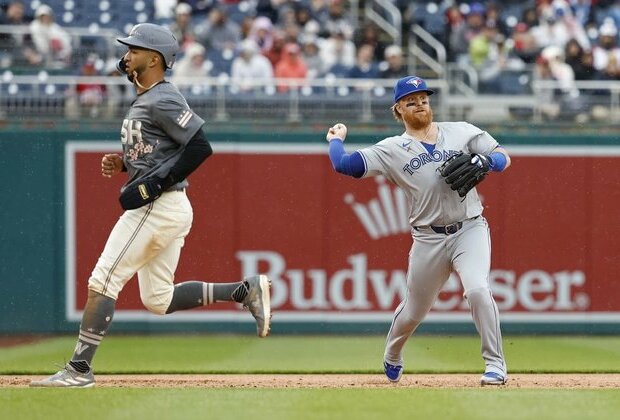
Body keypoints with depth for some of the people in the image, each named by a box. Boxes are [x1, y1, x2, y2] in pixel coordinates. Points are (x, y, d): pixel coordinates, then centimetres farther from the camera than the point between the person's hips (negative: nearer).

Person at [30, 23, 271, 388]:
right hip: (165, 208, 11)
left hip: (159, 207, -11)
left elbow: (200, 147, -21)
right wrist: (124, 163, 9)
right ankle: (245, 290, 14)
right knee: (158, 300, 13)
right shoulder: (144, 101, 18)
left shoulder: (163, 100, -13)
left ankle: (79, 369, -9)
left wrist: (152, 185, -21)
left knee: (103, 281, -10)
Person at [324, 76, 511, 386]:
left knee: (477, 290, -24)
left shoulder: (461, 132, 8)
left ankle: (495, 365, -15)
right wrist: (336, 139, 12)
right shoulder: (392, 149, 2)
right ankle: (392, 357, 43)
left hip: (470, 229, -1)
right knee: (414, 310, 12)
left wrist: (483, 163, -14)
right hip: (428, 240, 1)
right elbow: (344, 165, -5)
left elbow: (503, 157, 6)